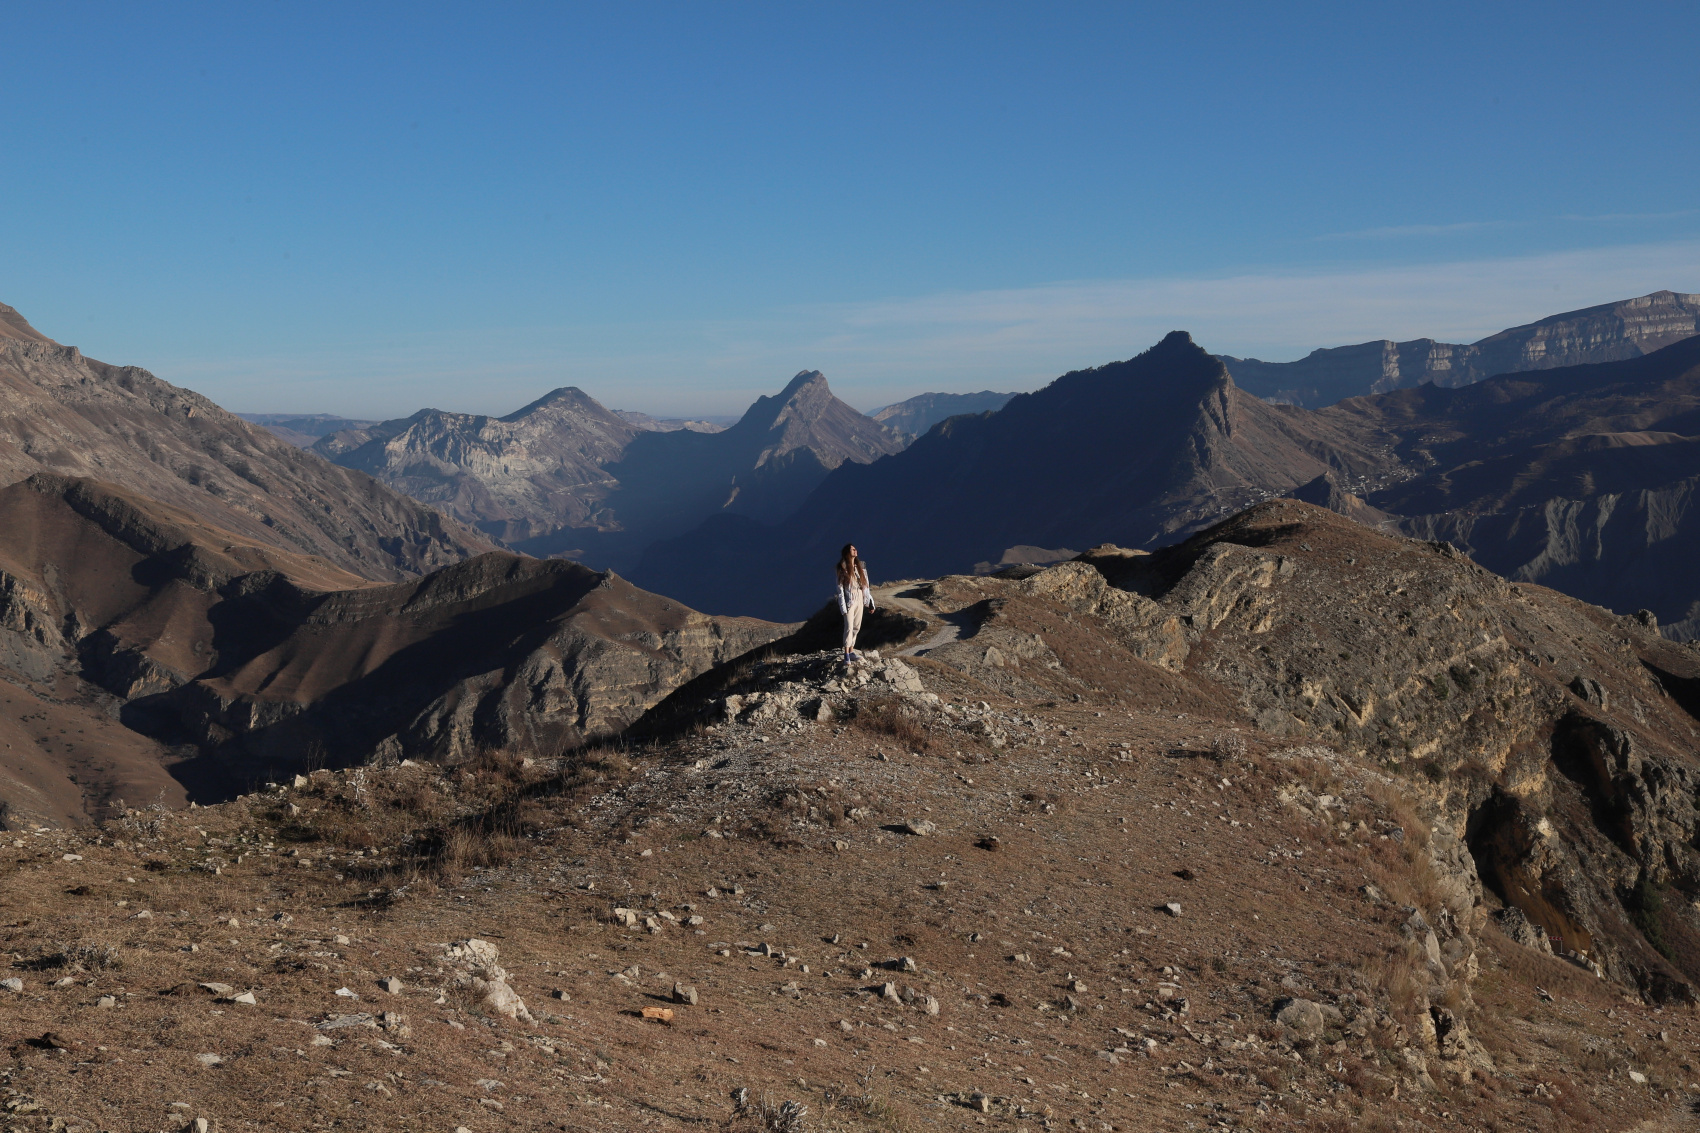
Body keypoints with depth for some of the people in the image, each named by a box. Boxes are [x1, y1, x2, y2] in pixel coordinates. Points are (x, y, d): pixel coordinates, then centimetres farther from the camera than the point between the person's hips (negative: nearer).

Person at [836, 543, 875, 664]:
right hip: (849, 600, -6)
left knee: (856, 627, 7)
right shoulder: (843, 568, -4)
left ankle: (851, 651, 14)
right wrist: (842, 606, -15)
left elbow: (865, 585, 14)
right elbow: (840, 587, -8)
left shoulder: (860, 566, 12)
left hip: (860, 599, 6)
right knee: (849, 627, -10)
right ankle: (847, 655, -8)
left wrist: (870, 602, 11)